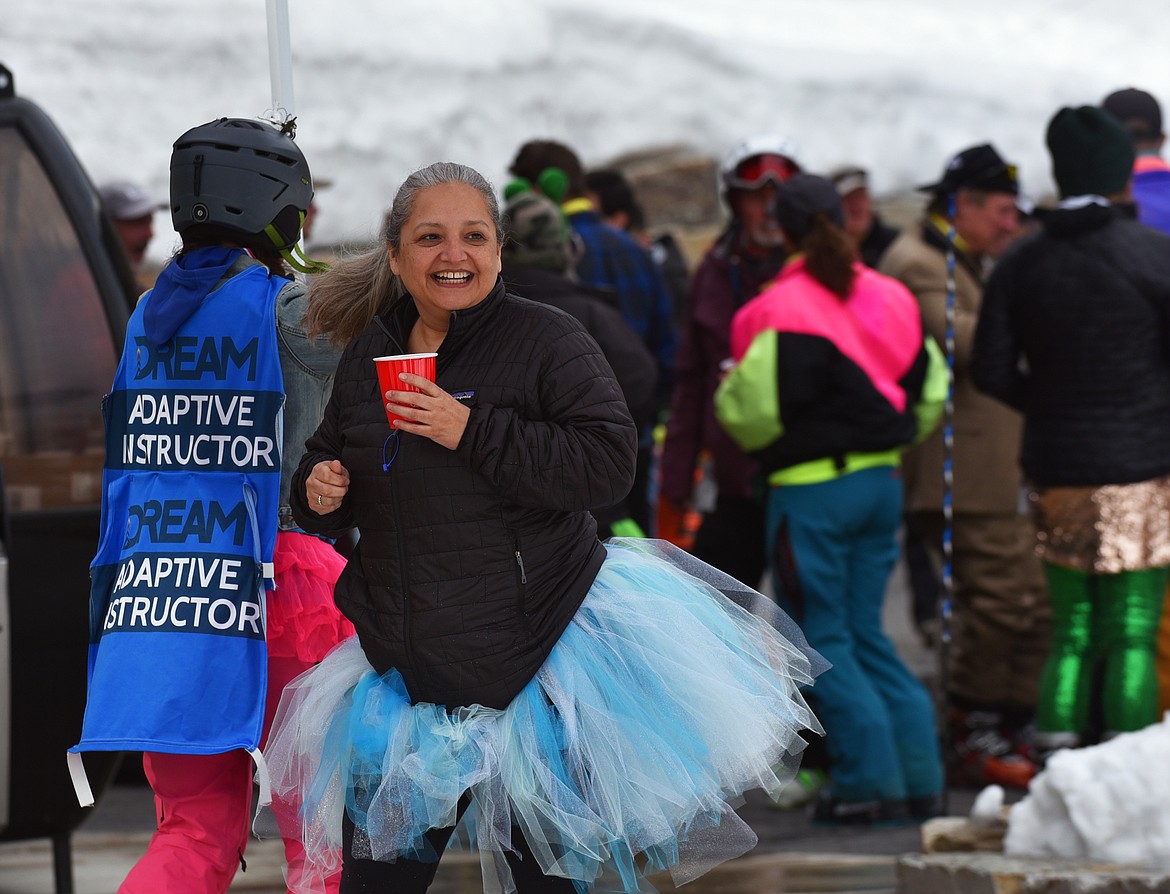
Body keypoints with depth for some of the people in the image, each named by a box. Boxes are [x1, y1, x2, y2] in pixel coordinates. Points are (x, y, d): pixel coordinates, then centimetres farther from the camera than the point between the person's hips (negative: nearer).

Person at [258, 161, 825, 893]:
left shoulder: (546, 339, -9)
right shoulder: (372, 352, 8)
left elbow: (609, 463, -20)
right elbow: (328, 457, 24)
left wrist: (473, 432, -23)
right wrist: (318, 492, 0)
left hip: (539, 663, -5)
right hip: (408, 673, 5)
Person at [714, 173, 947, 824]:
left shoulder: (781, 312, -15)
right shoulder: (892, 299, 6)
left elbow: (754, 414, -15)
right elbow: (930, 392, 13)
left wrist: (728, 392, 7)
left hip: (810, 488, -7)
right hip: (882, 479, 7)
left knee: (824, 639, 2)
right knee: (865, 634, 15)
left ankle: (871, 779, -2)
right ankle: (920, 776, 10)